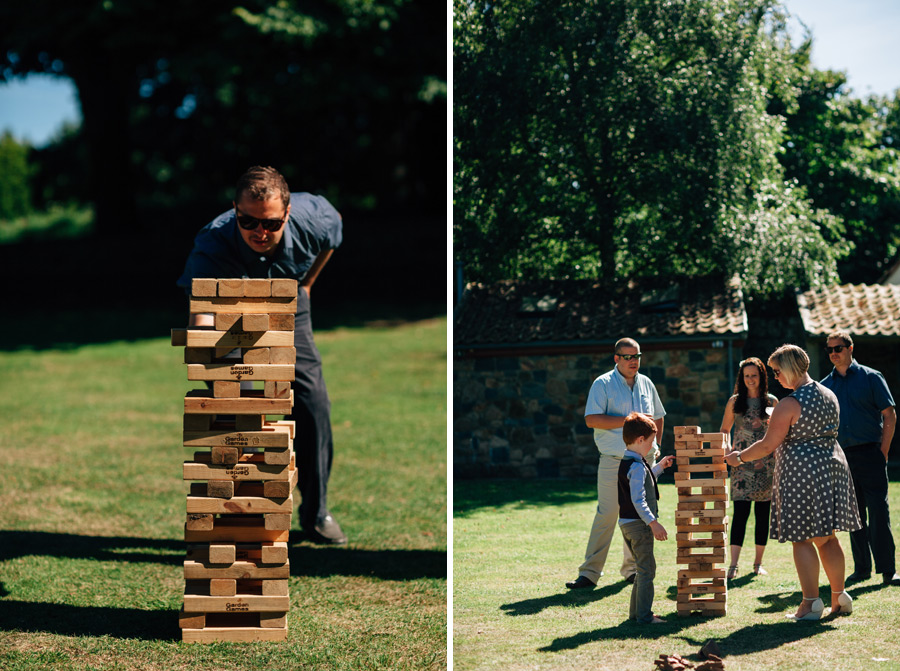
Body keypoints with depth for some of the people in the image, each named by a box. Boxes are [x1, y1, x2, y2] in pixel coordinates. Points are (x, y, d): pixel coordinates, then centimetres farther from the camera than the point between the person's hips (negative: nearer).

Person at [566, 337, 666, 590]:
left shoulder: (646, 383, 14)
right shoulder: (603, 384, -3)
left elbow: (658, 417, 27)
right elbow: (591, 419, -14)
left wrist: (654, 445, 14)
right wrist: (629, 421, -17)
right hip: (613, 462, -5)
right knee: (606, 514, -9)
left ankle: (633, 567, 19)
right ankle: (589, 573, -7)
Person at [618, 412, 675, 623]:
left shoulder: (626, 463, 13)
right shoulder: (637, 467, -18)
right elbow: (638, 500, -25)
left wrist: (659, 467, 31)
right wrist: (653, 523, -25)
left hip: (627, 523, 10)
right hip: (638, 524, -10)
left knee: (643, 569, 18)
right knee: (647, 569, -6)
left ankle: (636, 611, 22)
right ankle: (644, 615, -6)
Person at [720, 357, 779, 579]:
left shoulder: (771, 402, 7)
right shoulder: (735, 402, 7)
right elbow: (724, 431, 13)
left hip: (766, 464, 1)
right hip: (742, 463, -1)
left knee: (763, 514, 4)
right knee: (740, 512, -10)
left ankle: (758, 562, 14)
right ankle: (733, 565, -12)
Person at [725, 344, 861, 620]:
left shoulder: (789, 405, -15)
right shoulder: (829, 396, 9)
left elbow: (768, 445, -13)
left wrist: (739, 457, 2)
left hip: (800, 470, -8)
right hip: (832, 465, 8)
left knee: (802, 539, -2)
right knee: (827, 537, 14)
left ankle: (811, 602, -4)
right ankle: (839, 597, 15)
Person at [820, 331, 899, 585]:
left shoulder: (870, 377, 1)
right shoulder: (825, 386, 12)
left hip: (869, 454, -4)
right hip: (841, 457, 4)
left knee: (878, 511, -8)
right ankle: (862, 568, 15)